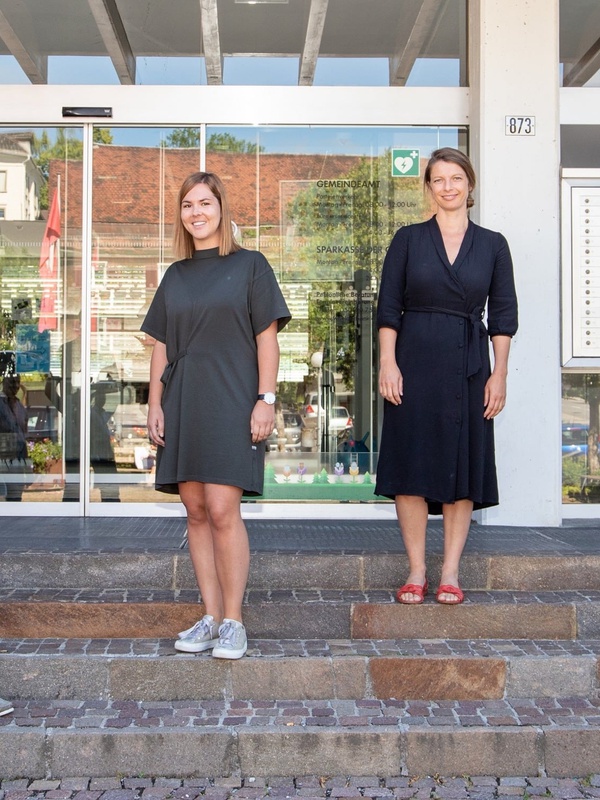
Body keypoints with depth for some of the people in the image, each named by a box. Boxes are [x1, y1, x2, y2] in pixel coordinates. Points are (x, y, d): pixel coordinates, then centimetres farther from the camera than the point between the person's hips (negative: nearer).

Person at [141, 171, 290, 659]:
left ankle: (233, 622, -2)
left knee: (223, 510, -12)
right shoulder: (175, 276, 17)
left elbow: (267, 338, 0)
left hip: (231, 403, -5)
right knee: (196, 511, 4)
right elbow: (161, 345, 17)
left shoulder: (249, 265, 5)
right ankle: (211, 617, 11)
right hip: (182, 405, 5)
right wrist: (155, 404, 8)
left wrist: (266, 399, -9)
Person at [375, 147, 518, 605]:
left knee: (463, 465, 2)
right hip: (414, 363, -1)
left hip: (469, 366, 1)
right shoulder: (409, 240, 6)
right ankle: (416, 572, 8)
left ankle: (450, 573, 10)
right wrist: (388, 362, -8)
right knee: (412, 465, -1)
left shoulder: (492, 245, 8)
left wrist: (499, 374, -2)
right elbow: (388, 308, 2)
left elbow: (503, 314, 5)